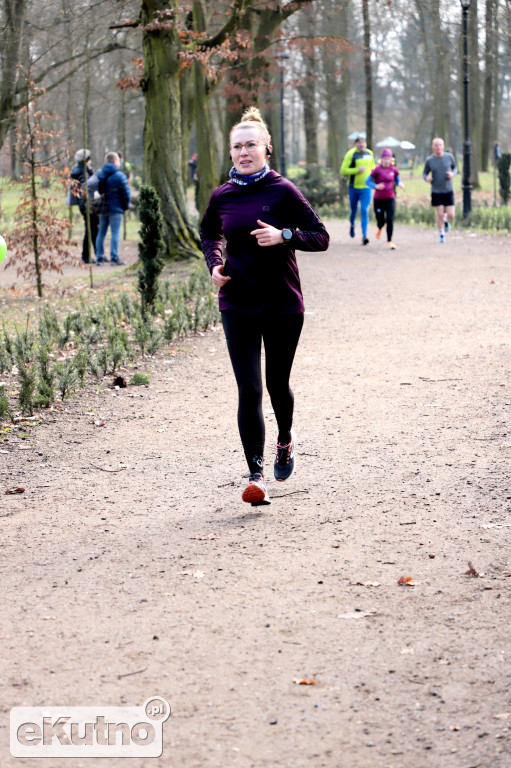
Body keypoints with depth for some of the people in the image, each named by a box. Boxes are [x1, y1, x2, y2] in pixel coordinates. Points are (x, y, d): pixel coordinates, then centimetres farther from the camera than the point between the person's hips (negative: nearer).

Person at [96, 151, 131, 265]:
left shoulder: (99, 174, 7)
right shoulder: (119, 176, -11)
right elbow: (126, 193, -9)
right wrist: (126, 206, 4)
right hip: (115, 209, -6)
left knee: (101, 232, 13)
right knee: (115, 233, -3)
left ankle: (99, 257, 14)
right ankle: (114, 258, -7)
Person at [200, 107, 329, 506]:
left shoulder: (283, 191, -7)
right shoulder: (222, 196, 2)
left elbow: (321, 237, -5)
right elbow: (209, 235, 22)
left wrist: (284, 236, -22)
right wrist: (214, 264, 2)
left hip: (283, 304, -2)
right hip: (237, 304, 2)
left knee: (277, 383, 10)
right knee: (249, 390, -6)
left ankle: (286, 439, 42)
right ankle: (257, 476, -4)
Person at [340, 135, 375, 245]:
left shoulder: (370, 153, 6)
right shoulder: (351, 154, -9)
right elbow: (343, 170, -13)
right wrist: (357, 170, -20)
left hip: (366, 187, 2)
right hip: (354, 187, -2)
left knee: (364, 211, -9)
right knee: (353, 208, 14)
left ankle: (364, 235, -12)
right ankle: (352, 225, 45)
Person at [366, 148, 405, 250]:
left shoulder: (394, 170, 0)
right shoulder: (377, 170, -10)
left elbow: (397, 180, 14)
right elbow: (367, 181, -6)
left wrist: (400, 184, -9)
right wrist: (376, 186, -24)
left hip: (390, 199, 1)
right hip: (378, 199, -1)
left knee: (390, 220, -9)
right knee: (381, 221, 6)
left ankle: (389, 241, 0)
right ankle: (379, 228, 45)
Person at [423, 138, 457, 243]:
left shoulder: (449, 157, -3)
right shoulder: (429, 160, -5)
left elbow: (455, 168, 13)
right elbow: (424, 173, 6)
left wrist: (453, 174, -9)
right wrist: (426, 178, -17)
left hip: (448, 190, 1)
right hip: (436, 191, -1)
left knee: (451, 215, -4)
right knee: (440, 214, -2)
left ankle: (446, 220, 33)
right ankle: (441, 235, 18)